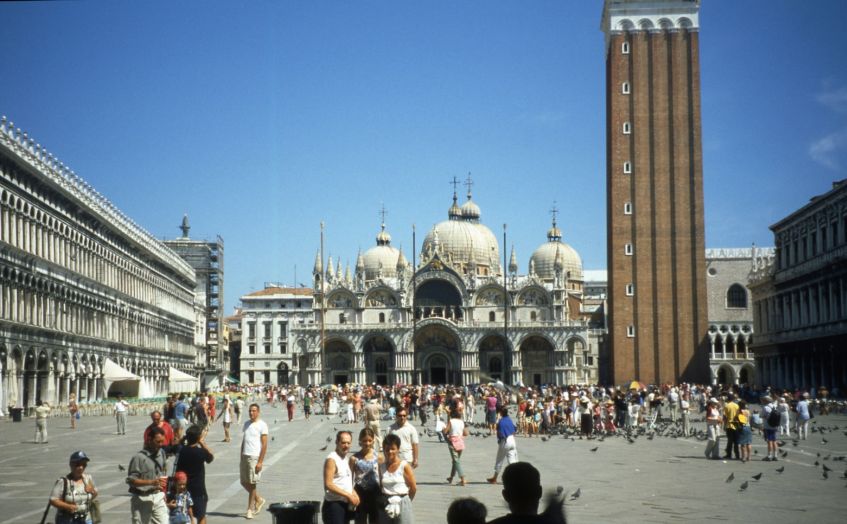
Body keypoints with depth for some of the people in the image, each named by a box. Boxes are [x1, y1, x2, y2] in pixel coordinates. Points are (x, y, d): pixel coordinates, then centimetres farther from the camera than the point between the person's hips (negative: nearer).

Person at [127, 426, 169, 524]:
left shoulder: (161, 453, 6)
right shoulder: (139, 457, -16)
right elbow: (130, 480, -17)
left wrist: (163, 493, 13)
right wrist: (151, 482, -26)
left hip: (158, 497, 5)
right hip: (142, 499, -5)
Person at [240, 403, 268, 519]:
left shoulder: (262, 425, -7)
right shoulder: (246, 424, 13)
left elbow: (264, 445, -10)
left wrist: (260, 462, -15)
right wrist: (241, 457, 14)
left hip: (255, 457, -7)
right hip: (245, 456, 7)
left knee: (252, 483, -2)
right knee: (244, 482, 8)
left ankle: (250, 509, 7)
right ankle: (259, 499, 28)